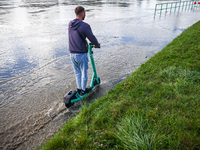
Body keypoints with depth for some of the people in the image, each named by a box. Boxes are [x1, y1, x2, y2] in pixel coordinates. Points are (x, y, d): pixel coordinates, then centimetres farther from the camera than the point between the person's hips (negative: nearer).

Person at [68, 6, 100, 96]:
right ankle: (83, 90, 26)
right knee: (84, 72, 12)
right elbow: (92, 38, -11)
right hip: (81, 54, -6)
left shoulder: (70, 24, 4)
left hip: (72, 54, 6)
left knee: (77, 72, 20)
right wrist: (97, 45, 11)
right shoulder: (85, 26, -18)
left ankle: (79, 88, 33)